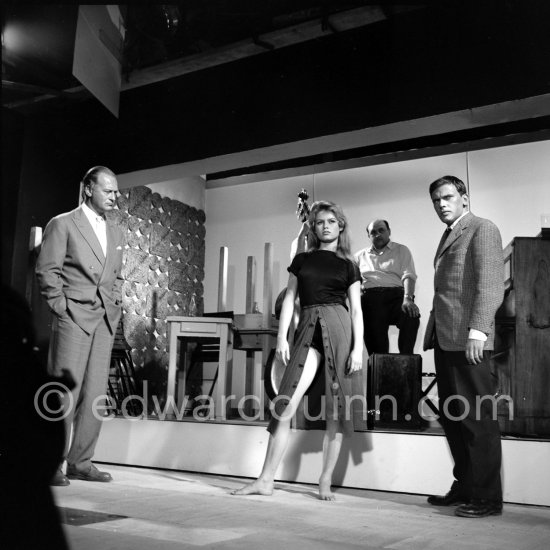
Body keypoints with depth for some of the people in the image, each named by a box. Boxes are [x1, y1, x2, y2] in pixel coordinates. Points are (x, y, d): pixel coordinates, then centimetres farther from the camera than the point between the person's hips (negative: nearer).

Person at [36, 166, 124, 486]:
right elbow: (47, 270, -3)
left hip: (105, 321, 6)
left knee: (95, 393, 4)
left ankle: (81, 462, 11)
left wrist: (115, 306, 10)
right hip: (74, 317, -5)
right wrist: (62, 306, -9)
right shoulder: (63, 225, 1)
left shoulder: (116, 234, 18)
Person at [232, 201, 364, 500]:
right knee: (285, 403, -9)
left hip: (338, 328, -1)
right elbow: (289, 299, 11)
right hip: (307, 330, 1)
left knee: (336, 407, -1)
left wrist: (358, 348, -4)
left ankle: (326, 481, 9)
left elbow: (356, 310, 7)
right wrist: (282, 337, 0)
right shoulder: (302, 260, 16)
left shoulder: (348, 265, 12)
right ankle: (266, 479, -5)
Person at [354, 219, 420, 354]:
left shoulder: (401, 250, 18)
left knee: (412, 316, -32)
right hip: (370, 297, 1)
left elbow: (408, 276, 2)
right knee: (375, 342, -17)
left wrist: (408, 298, -18)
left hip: (396, 294, -1)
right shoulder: (360, 256, 25)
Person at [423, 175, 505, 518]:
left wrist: (477, 331, -21)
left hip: (469, 340, -9)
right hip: (446, 339, 9)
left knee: (478, 418, -4)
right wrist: (434, 332, 14)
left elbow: (491, 285, -13)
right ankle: (465, 487, 22)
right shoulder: (449, 236, 24)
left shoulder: (483, 229, -2)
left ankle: (488, 498, 5)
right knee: (452, 416, 11)